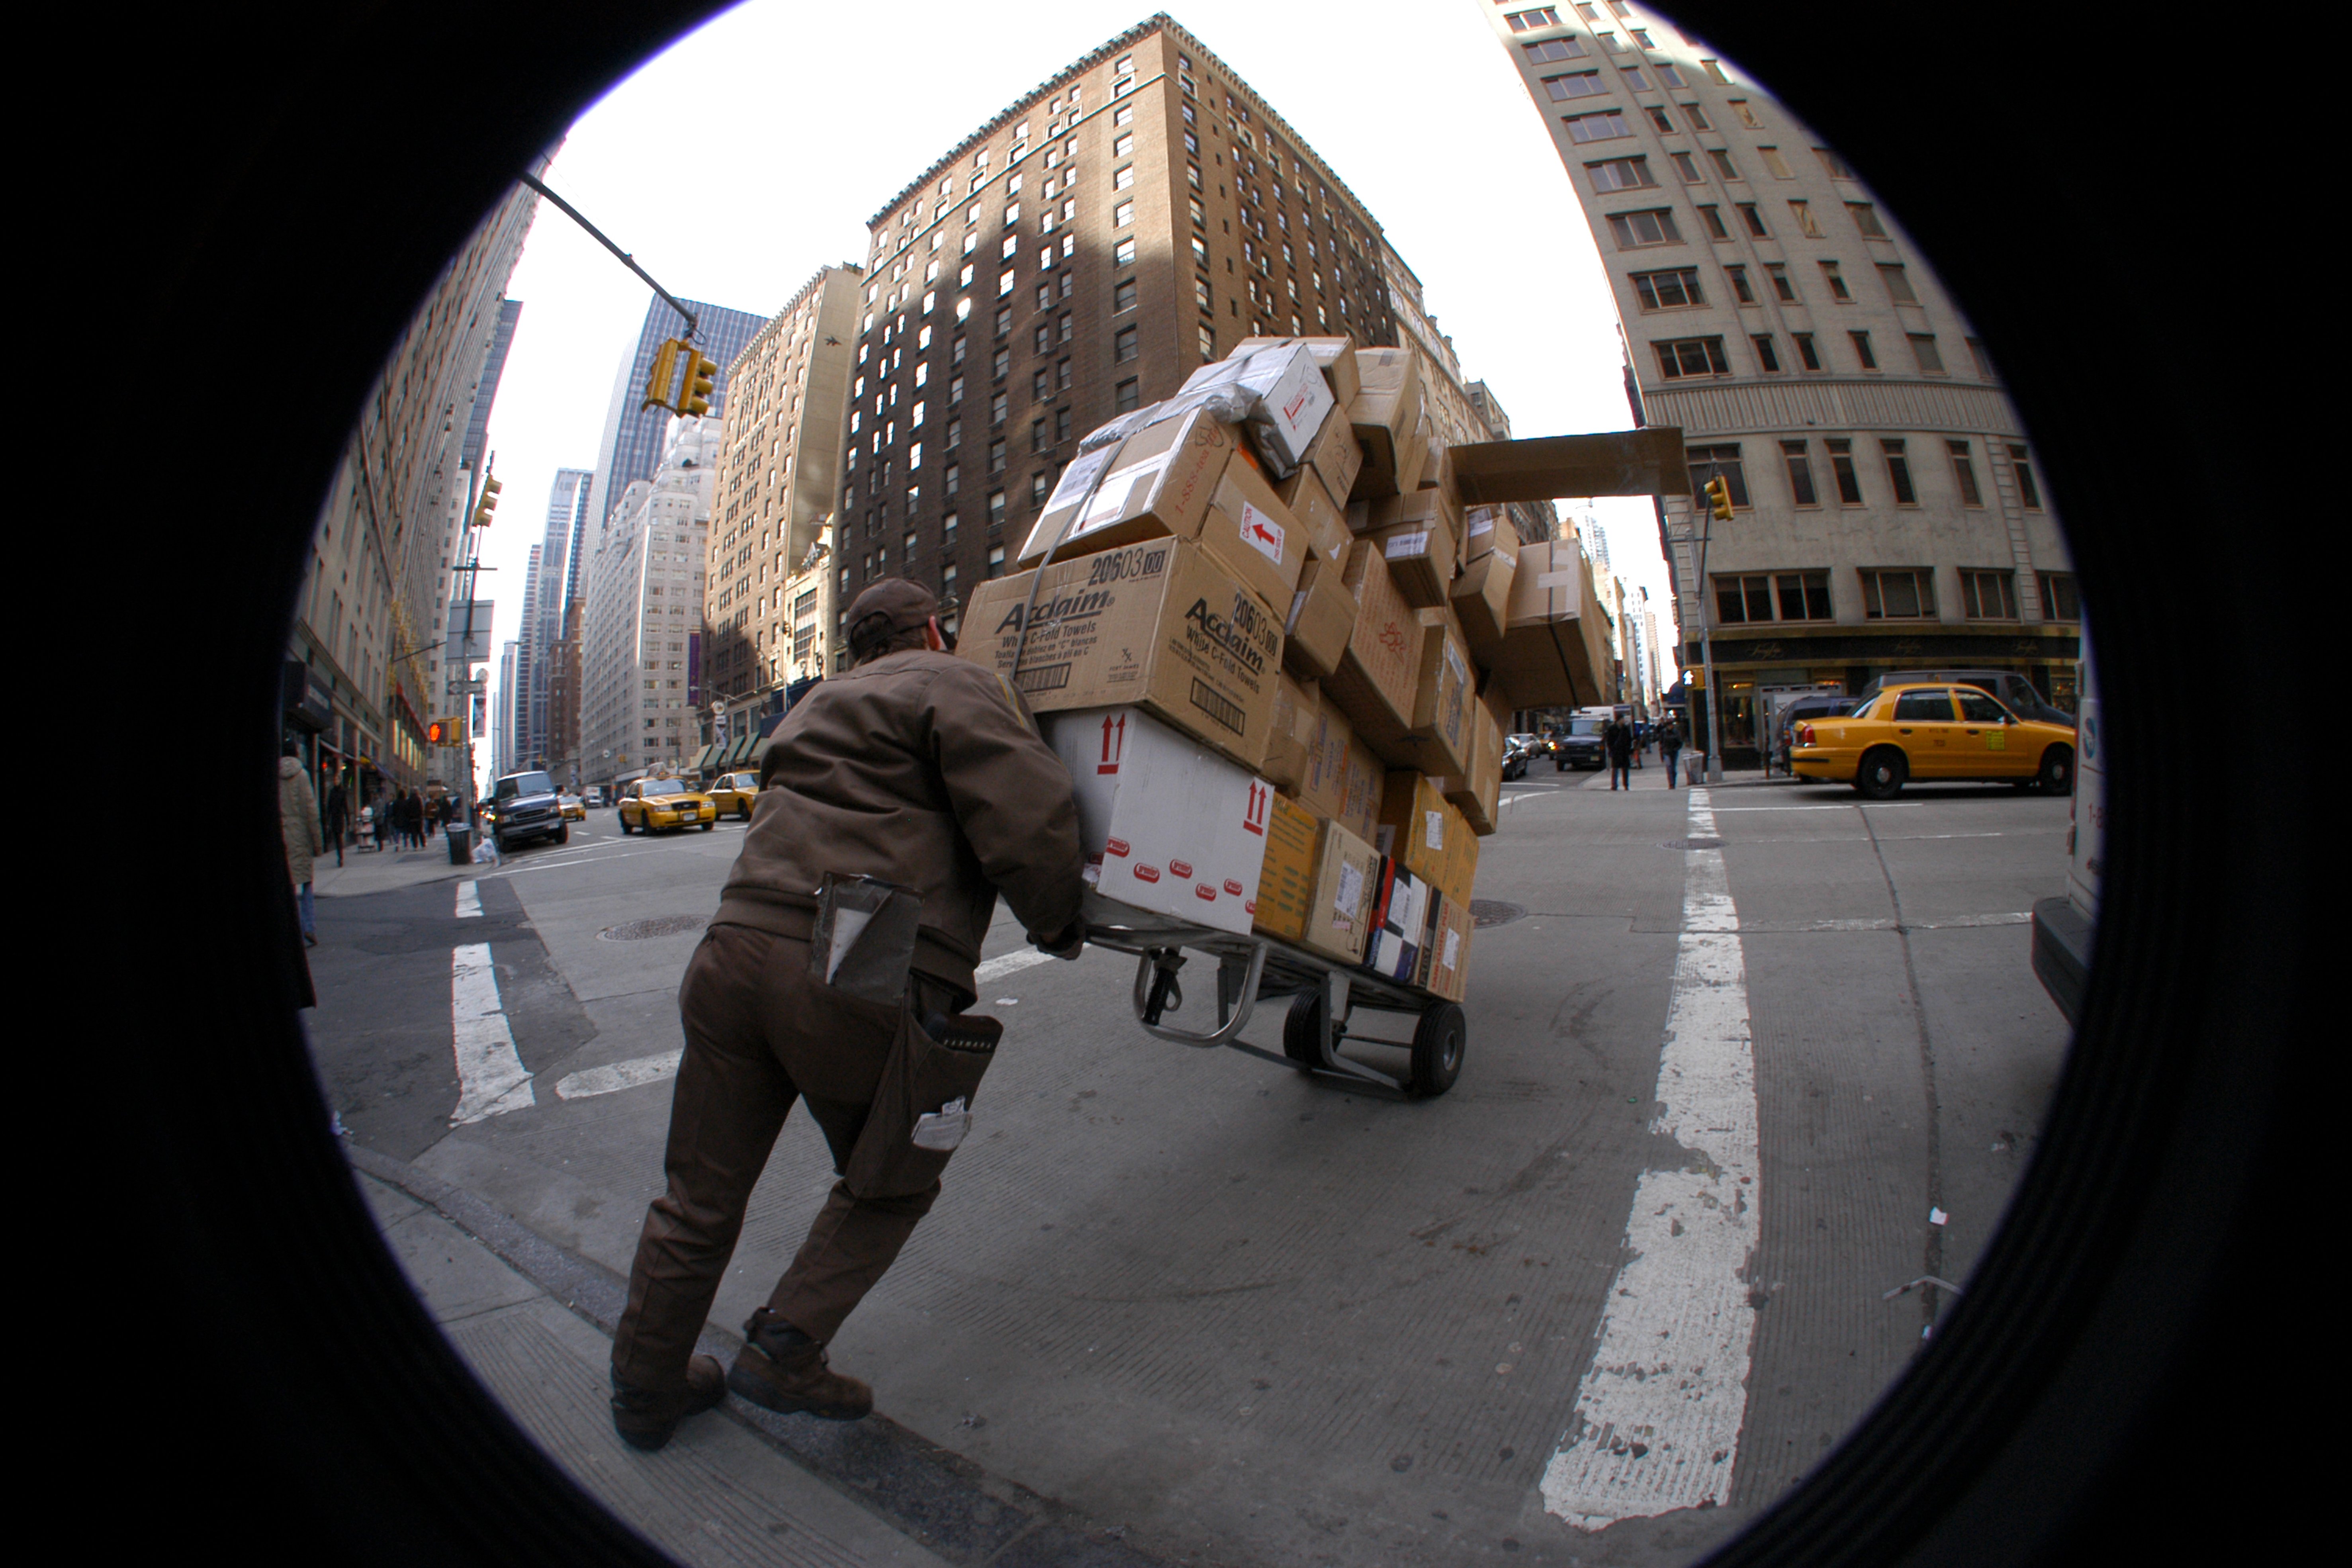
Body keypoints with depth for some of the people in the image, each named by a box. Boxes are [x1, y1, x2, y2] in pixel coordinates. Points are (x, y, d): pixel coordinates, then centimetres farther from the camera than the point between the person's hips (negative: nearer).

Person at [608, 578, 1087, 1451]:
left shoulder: (816, 707, 30)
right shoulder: (951, 685, 3)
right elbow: (1029, 818, -10)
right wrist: (1056, 924, 5)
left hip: (737, 948, 7)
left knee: (701, 1197, 22)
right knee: (887, 1187, 21)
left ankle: (646, 1388, 39)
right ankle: (785, 1352, 18)